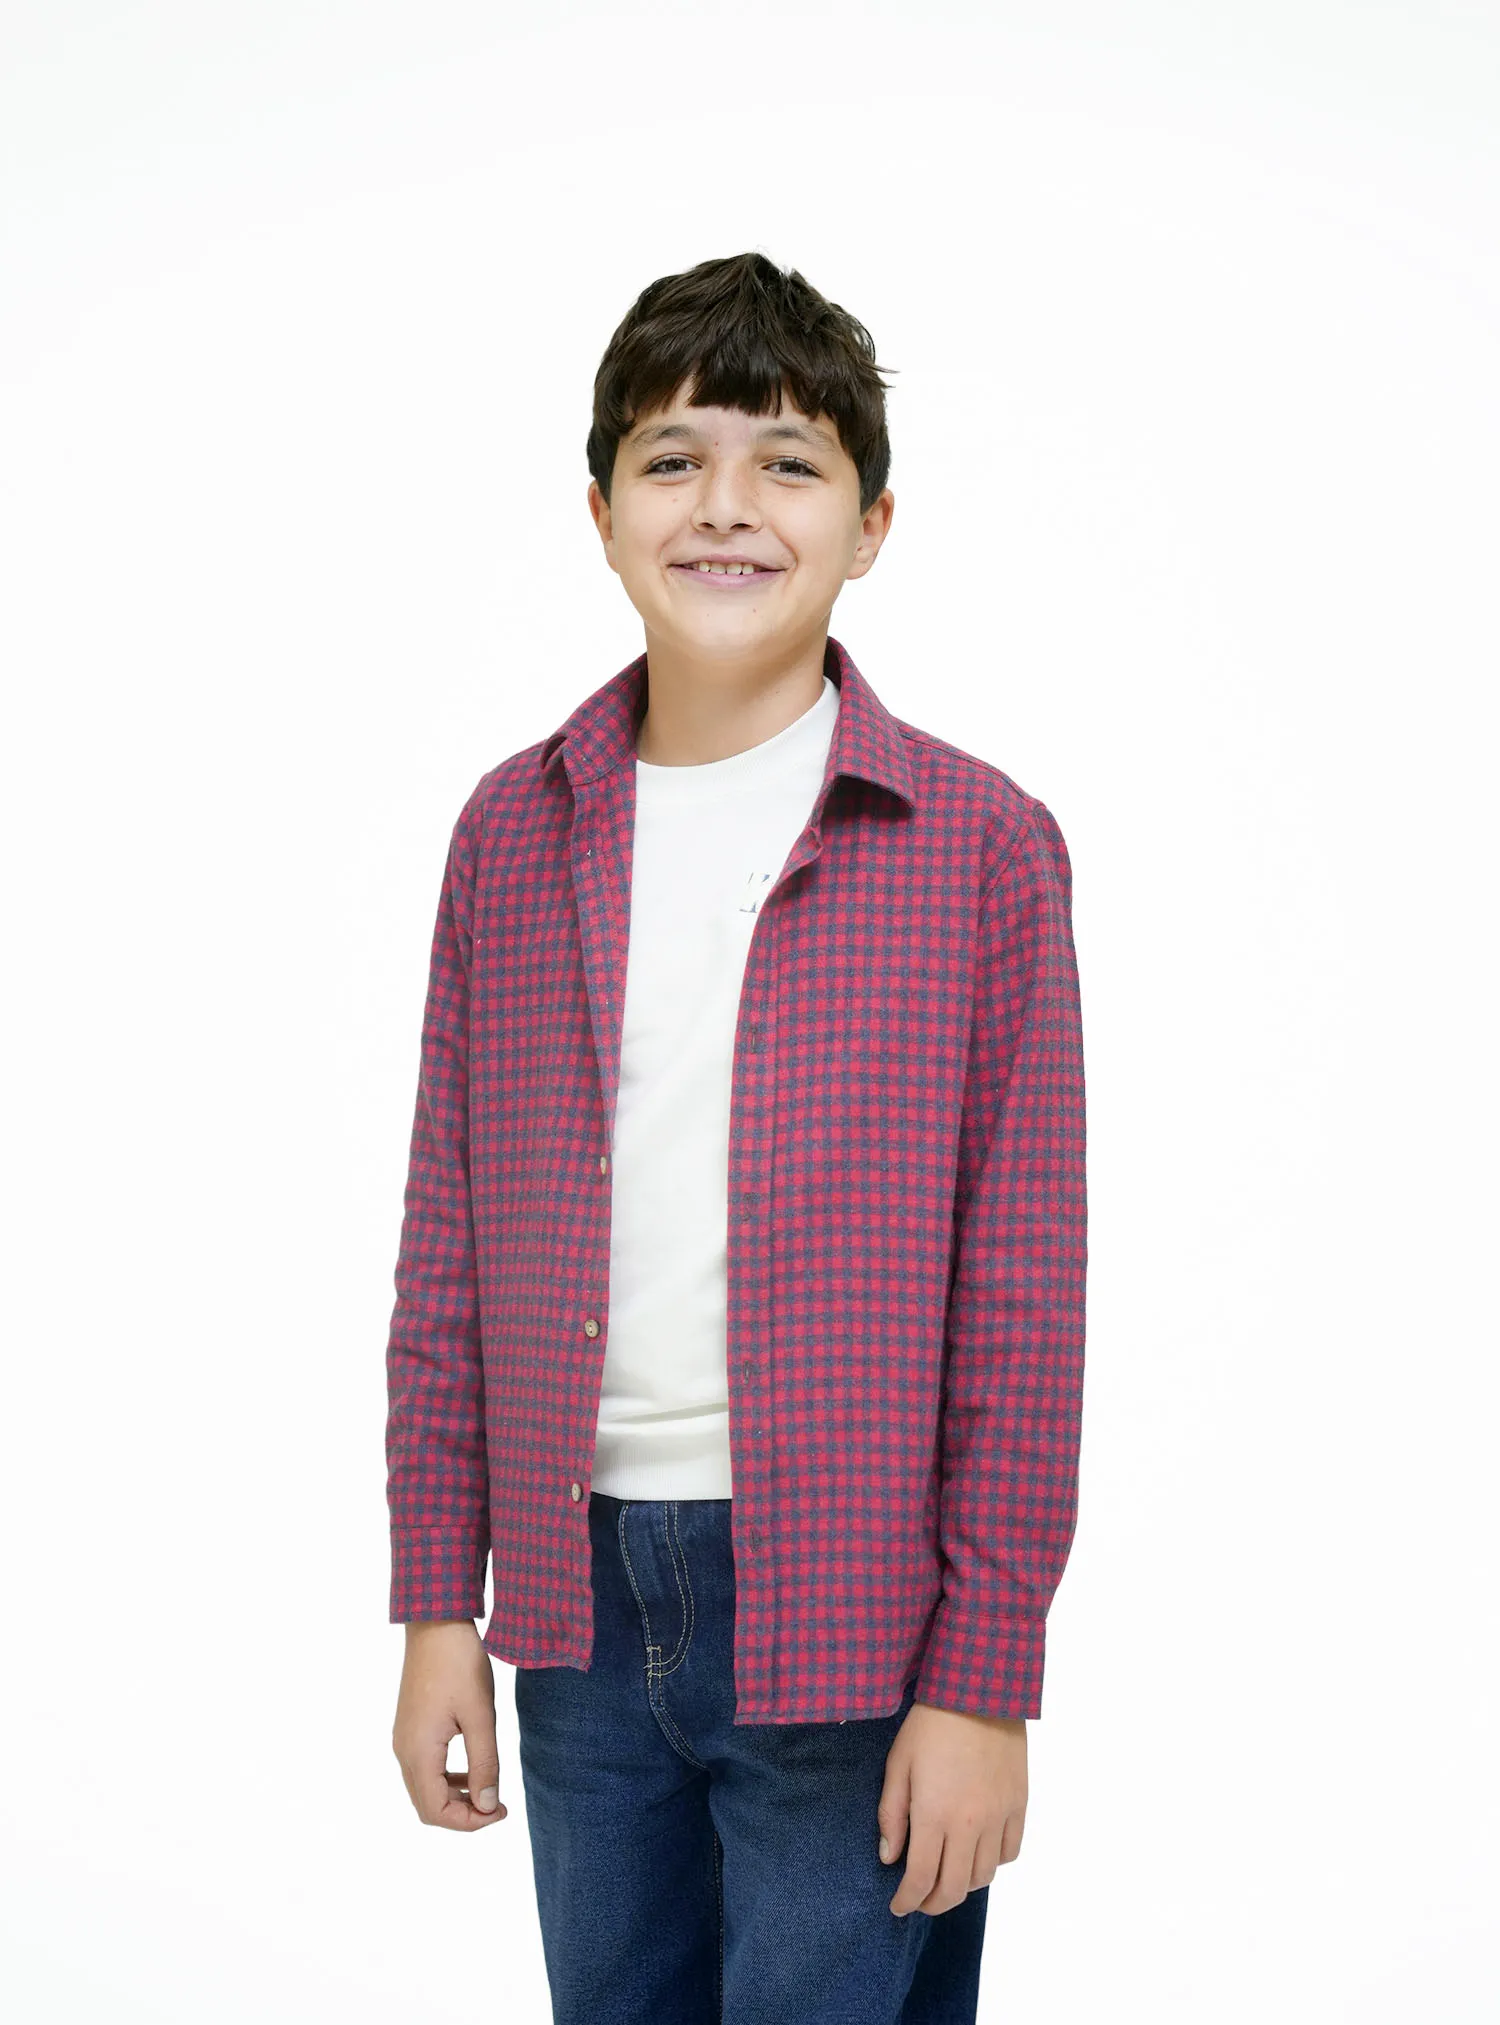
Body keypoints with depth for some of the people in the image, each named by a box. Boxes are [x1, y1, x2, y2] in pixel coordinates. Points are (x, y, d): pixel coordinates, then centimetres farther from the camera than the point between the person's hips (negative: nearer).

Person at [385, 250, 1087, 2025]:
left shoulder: (980, 847, -6)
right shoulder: (515, 832, 4)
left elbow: (1021, 1295, -7)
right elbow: (449, 1248, 8)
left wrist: (982, 1678, -8)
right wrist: (439, 1604, 6)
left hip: (849, 1615, -3)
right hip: (580, 1600, 4)